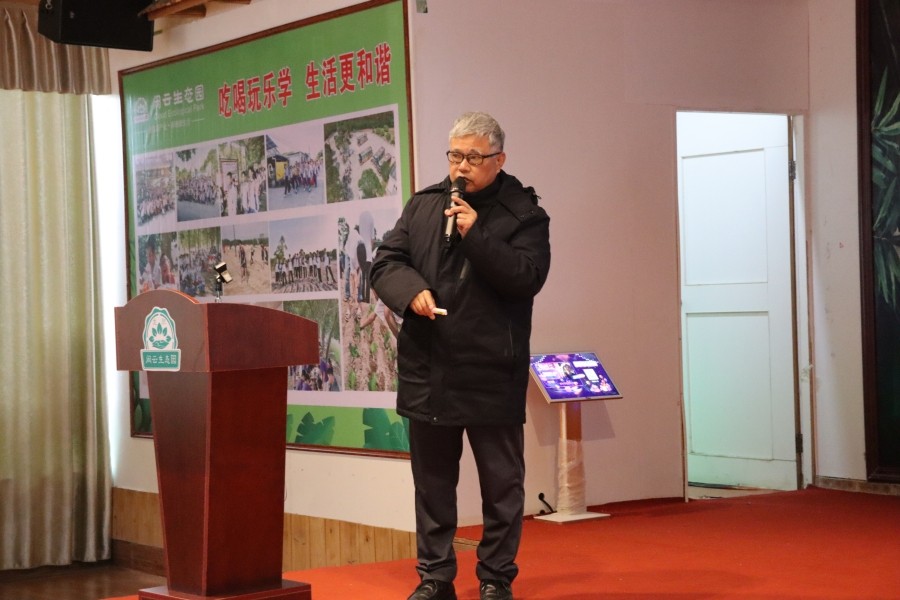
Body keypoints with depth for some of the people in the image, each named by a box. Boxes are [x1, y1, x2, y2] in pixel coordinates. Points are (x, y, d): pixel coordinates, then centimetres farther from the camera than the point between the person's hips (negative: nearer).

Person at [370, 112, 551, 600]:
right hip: (427, 370, 4)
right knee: (431, 480, 12)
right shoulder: (422, 206, 9)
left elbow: (528, 276, -15)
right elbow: (385, 262, 7)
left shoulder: (523, 213, -3)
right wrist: (411, 291, -13)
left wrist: (476, 235, -20)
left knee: (501, 481, 5)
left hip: (492, 372, -3)